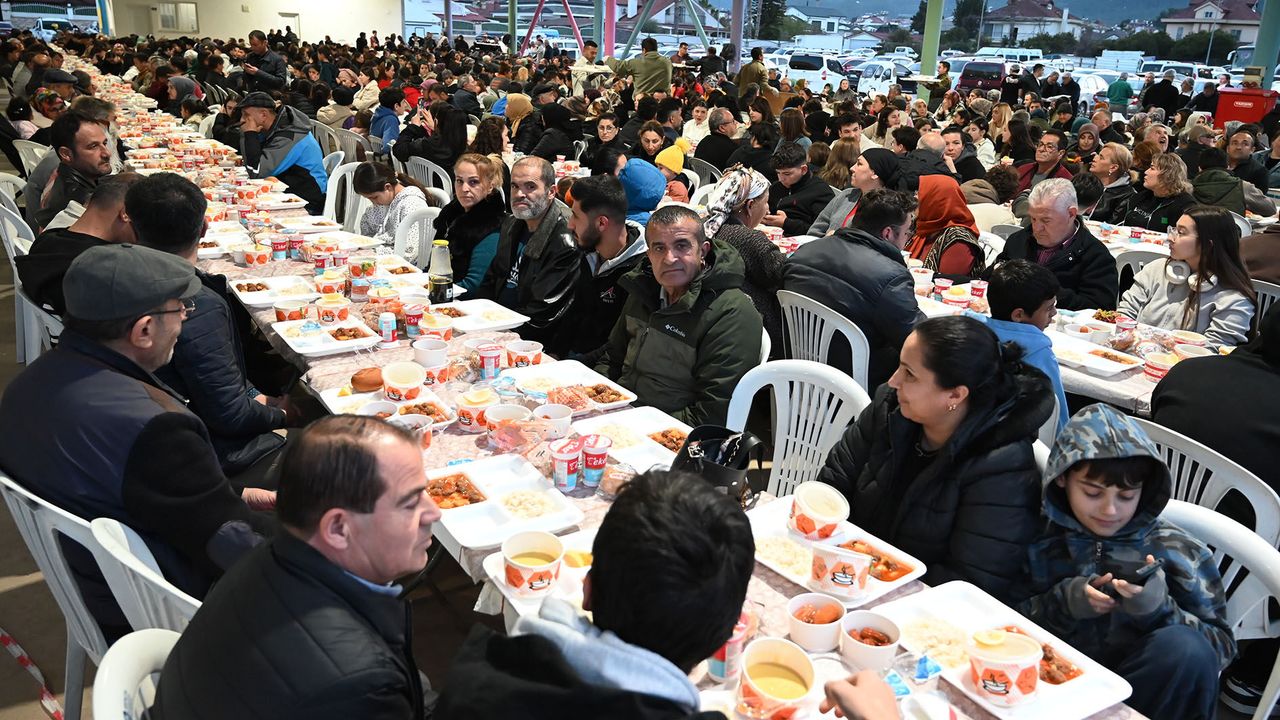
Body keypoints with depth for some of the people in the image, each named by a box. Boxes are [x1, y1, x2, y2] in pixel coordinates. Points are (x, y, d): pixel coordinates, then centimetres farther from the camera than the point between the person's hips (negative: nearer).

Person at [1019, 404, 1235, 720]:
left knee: (1184, 647, -29)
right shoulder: (1039, 539, 2)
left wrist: (1159, 609, -20)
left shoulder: (1178, 552, 3)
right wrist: (1061, 604, -15)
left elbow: (1221, 648, 0)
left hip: (1144, 692, 1)